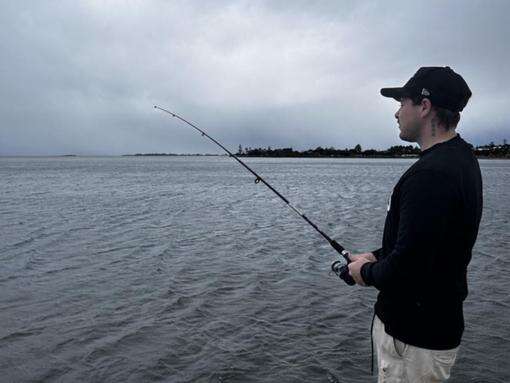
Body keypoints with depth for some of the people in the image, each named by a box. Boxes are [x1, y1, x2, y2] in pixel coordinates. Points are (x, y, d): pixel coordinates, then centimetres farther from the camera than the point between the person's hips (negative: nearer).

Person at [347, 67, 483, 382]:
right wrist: (377, 256, 7)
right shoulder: (461, 158, 6)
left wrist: (367, 272, -10)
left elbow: (407, 268, -29)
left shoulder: (431, 174, -28)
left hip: (415, 336, -9)